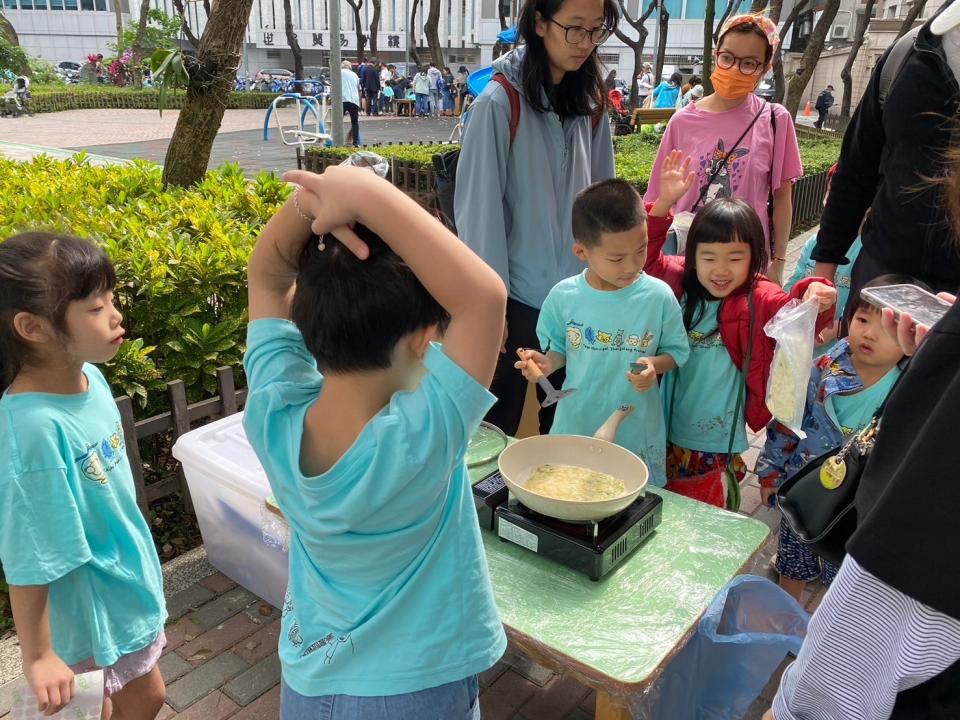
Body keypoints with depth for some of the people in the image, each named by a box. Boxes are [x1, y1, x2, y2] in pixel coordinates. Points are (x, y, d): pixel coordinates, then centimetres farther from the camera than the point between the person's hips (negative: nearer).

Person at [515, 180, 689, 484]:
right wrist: (547, 363, -16)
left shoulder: (658, 296, -12)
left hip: (637, 432, -1)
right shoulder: (564, 296, -10)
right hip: (576, 425, 1)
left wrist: (655, 365, -20)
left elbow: (676, 351, 0)